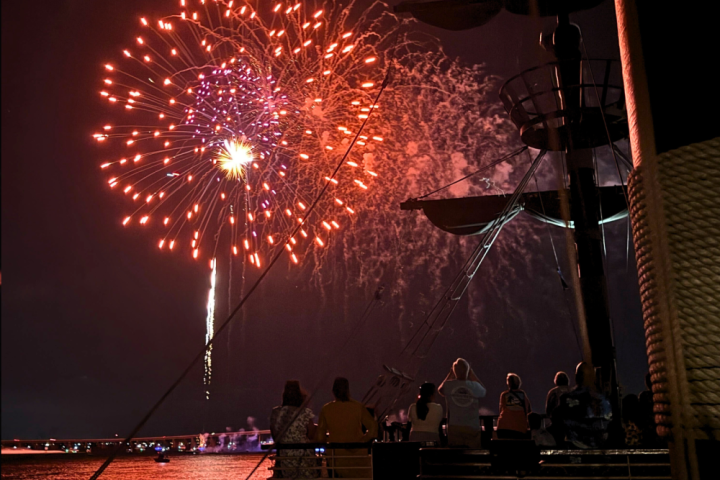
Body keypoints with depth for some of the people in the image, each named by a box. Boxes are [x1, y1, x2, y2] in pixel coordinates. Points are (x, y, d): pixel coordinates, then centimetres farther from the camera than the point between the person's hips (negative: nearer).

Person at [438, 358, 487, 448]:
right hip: (472, 427, 0)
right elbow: (484, 391, 19)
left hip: (454, 427, 0)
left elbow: (440, 390, 19)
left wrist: (450, 374, 21)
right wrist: (472, 374, 19)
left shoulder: (449, 385, -7)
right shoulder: (475, 386, -6)